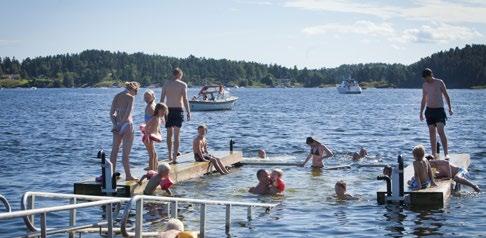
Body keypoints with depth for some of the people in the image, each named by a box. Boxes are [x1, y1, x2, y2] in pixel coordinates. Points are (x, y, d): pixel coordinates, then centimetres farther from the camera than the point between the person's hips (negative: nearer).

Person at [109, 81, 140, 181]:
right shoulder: (130, 97, -8)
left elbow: (111, 113, 6)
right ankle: (128, 175, 4)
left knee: (114, 150, 12)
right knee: (126, 153, -1)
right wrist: (122, 123, -14)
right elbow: (128, 113, -17)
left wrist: (115, 124, 0)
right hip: (127, 124, -6)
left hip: (117, 125, 6)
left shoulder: (117, 96, 11)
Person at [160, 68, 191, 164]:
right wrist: (188, 112, -5)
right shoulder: (183, 85, -2)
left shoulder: (166, 84, 6)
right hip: (178, 109, -2)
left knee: (169, 134, 14)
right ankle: (175, 157, -3)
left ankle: (170, 155, 19)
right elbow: (185, 99, -9)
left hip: (168, 110, 3)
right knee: (177, 134, 1)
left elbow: (162, 99, 4)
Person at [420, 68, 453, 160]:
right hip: (429, 111, 5)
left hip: (439, 110, -5)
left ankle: (446, 153, -18)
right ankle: (434, 154, 8)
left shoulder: (439, 82, -3)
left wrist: (450, 108, -4)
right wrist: (421, 112, 15)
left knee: (441, 131, -16)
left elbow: (446, 95, 1)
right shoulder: (424, 85, 10)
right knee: (432, 133, 4)